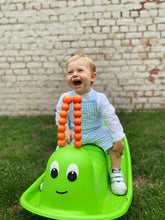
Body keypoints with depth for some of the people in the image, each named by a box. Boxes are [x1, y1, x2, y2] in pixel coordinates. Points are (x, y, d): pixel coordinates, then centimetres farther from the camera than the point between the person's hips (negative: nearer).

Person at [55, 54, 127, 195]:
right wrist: (65, 129, -16)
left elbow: (111, 119, -15)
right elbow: (60, 116, 1)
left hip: (97, 132, -1)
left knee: (115, 145, -20)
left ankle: (116, 172, 5)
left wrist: (118, 138, -16)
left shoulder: (99, 98, -19)